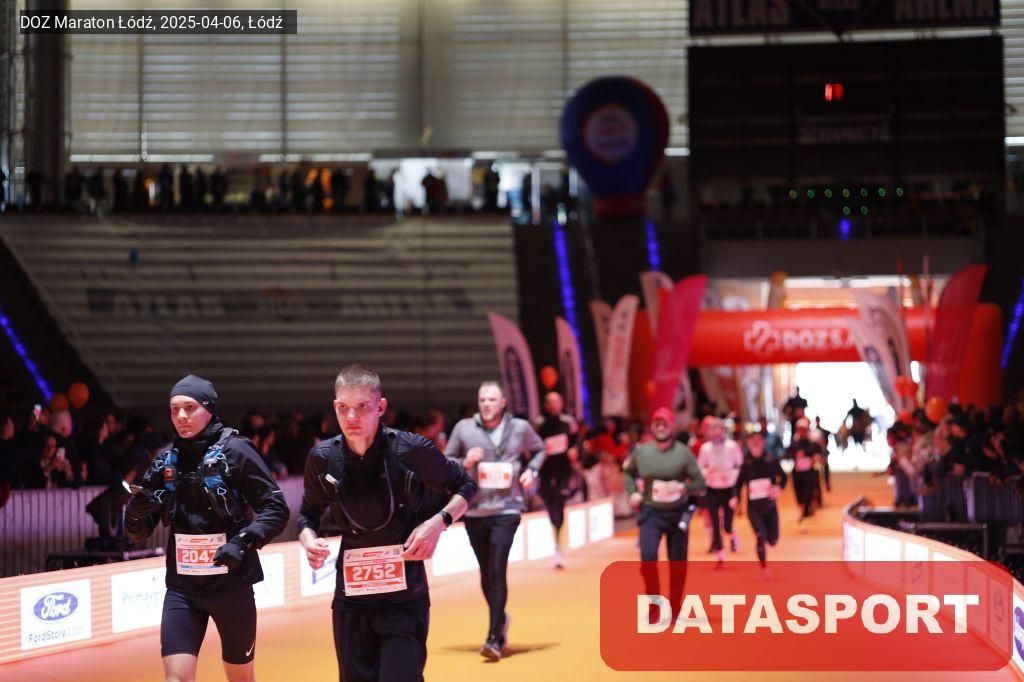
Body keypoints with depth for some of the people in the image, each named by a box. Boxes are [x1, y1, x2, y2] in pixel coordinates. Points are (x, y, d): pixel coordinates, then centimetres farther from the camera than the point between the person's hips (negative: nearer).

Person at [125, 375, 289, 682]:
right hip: (182, 588, 3)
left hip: (231, 584, -3)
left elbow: (276, 508, -8)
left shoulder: (235, 450, -8)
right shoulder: (166, 461, 3)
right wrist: (135, 515, -14)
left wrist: (243, 541, -23)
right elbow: (140, 533, 8)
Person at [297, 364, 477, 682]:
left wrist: (439, 521, -14)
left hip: (405, 598, -3)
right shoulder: (323, 458, -3)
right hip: (351, 598, 3)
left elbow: (466, 486, 3)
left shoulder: (412, 450, -12)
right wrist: (309, 538, -9)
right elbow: (309, 512, 13)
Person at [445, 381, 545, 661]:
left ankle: (494, 638, -14)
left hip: (506, 509, -2)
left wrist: (531, 470, 2)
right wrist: (464, 462, -12)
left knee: (497, 571, -13)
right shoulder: (464, 428, 0)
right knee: (486, 573, 12)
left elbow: (538, 449, 20)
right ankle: (500, 619, 38)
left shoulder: (520, 428, 2)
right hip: (474, 510, 2)